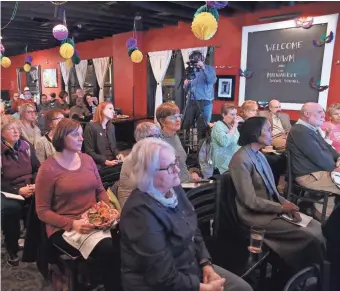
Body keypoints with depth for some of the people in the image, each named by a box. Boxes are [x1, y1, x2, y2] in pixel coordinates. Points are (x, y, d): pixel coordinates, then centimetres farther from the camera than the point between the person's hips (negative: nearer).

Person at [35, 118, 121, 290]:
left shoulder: (87, 159, 7)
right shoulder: (48, 168, -7)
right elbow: (42, 211, -5)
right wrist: (72, 224, -19)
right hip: (64, 227, -4)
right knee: (107, 249, -30)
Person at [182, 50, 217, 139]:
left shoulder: (209, 69, 2)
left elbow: (212, 81, -18)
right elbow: (186, 89, 15)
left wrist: (203, 68, -22)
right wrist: (186, 84, -8)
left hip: (205, 102, -4)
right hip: (191, 101, 4)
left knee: (203, 127, 0)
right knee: (185, 125, 4)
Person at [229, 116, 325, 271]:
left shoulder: (259, 155, 8)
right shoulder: (241, 160, -19)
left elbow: (271, 190, 11)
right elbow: (250, 201, -21)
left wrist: (287, 204, -6)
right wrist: (282, 208, -14)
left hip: (272, 209, 8)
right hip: (257, 216, -8)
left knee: (317, 227, -2)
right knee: (312, 235, -12)